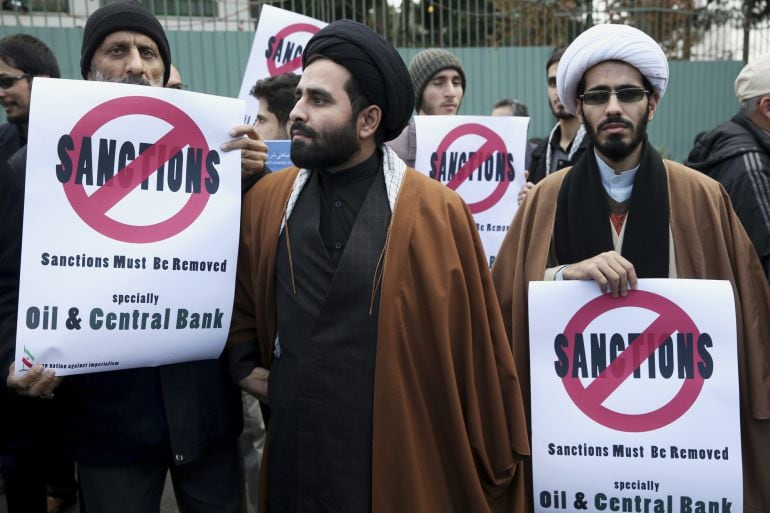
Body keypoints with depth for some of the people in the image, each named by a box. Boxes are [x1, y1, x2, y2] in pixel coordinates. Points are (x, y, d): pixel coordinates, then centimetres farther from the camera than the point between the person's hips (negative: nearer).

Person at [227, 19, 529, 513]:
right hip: (293, 453, 3)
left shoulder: (438, 211, -10)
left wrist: (494, 459, 1)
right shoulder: (265, 198, 1)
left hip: (405, 456, -3)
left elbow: (474, 346, -5)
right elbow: (238, 300, 17)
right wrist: (245, 366, 4)